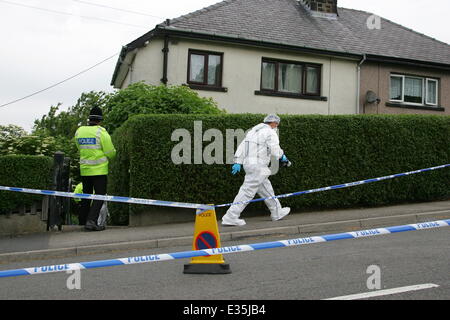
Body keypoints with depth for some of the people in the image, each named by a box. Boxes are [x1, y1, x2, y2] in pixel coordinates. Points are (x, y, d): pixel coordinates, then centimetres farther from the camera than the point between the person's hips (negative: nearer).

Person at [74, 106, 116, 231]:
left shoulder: (79, 131, 5)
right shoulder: (101, 132, -12)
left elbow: (80, 149, 15)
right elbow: (110, 153, -10)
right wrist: (113, 152, 13)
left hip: (84, 169, 5)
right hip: (99, 170, -5)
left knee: (86, 195, 16)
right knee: (100, 196, -2)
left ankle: (84, 220, 22)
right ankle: (91, 220, -16)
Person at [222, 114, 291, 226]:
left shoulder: (253, 131, 18)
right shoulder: (270, 133, -7)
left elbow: (242, 146, 13)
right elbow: (275, 150, -14)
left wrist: (238, 162, 11)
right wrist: (282, 156, 7)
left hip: (248, 163, 10)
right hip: (258, 166, -10)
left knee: (266, 189, 19)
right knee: (247, 192, -8)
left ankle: (277, 213, 30)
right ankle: (230, 218, -9)